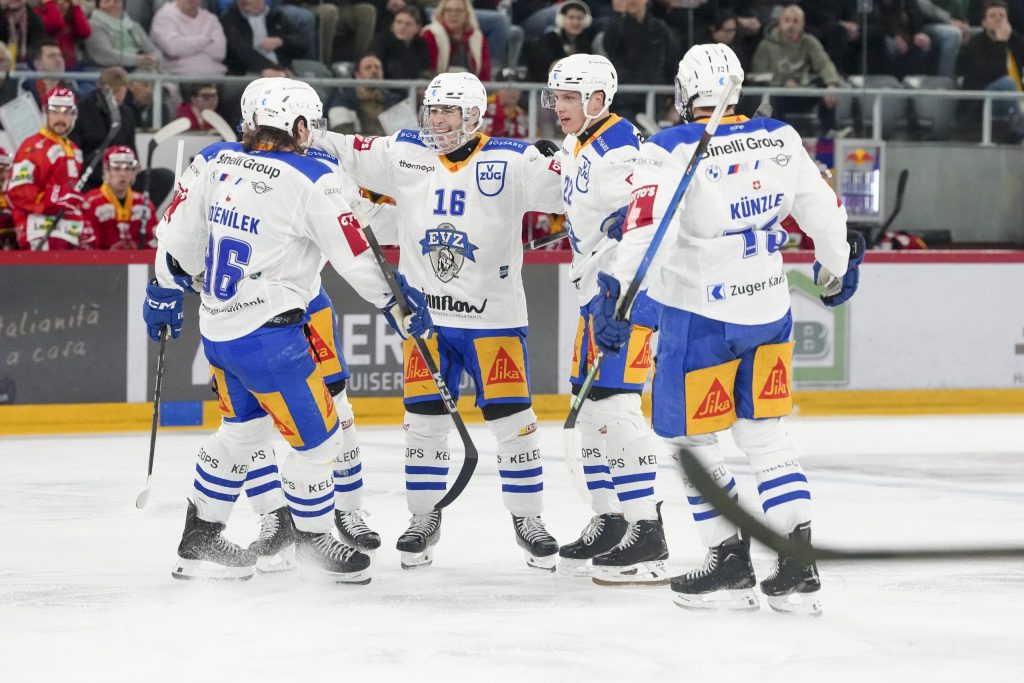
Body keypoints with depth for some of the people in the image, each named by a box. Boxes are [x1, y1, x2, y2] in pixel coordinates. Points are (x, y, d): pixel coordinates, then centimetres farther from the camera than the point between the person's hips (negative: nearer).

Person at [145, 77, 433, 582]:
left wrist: (165, 293, 22)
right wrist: (399, 303, 1)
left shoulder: (213, 162, 1)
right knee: (318, 440, 7)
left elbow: (178, 233, 8)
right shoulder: (311, 182, -16)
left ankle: (199, 541, 33)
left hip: (217, 328, 8)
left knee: (243, 428, 27)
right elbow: (357, 256, -13)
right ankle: (312, 541, 21)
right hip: (268, 337, -8)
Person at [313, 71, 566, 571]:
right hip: (424, 311, 3)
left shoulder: (510, 161, -8)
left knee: (511, 419, 0)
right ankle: (424, 519, 18)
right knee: (424, 418, 6)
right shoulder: (405, 153, 1)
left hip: (493, 315, -3)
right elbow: (343, 154, 6)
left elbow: (568, 186, -12)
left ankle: (528, 519, 12)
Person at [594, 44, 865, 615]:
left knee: (689, 437, 10)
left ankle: (731, 565, 10)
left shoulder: (672, 152, -14)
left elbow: (647, 229, -27)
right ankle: (799, 567, 8)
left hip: (700, 316, -5)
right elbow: (823, 211, 12)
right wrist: (839, 267, 29)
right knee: (766, 434, 15)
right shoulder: (780, 140, 2)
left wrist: (617, 294, -28)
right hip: (769, 310, 5)